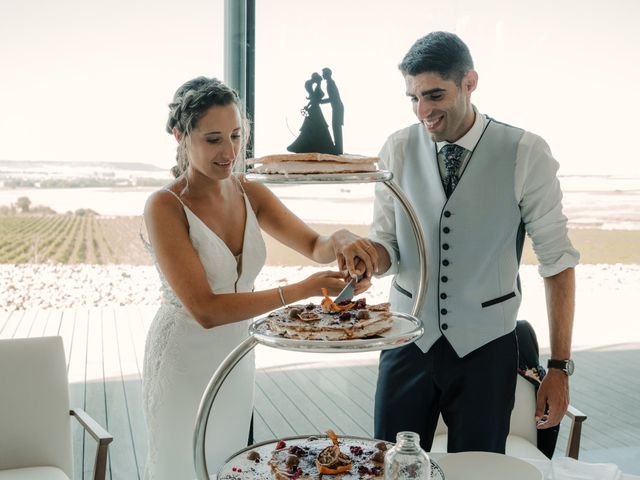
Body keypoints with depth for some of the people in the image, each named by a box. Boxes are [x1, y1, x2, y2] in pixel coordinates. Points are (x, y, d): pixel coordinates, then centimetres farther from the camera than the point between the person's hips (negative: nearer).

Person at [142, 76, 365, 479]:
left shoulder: (251, 194, -3)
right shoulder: (165, 207, -21)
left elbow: (315, 246, -5)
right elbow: (205, 310, -26)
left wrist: (337, 242, -30)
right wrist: (304, 289, -31)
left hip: (237, 358, 5)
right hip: (184, 359, -5)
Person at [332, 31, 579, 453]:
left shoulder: (526, 154, -11)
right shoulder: (398, 149, -3)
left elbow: (557, 260, -6)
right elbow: (388, 248, 1)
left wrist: (560, 367, -6)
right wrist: (362, 250, -23)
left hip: (485, 350, -1)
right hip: (408, 342, 2)